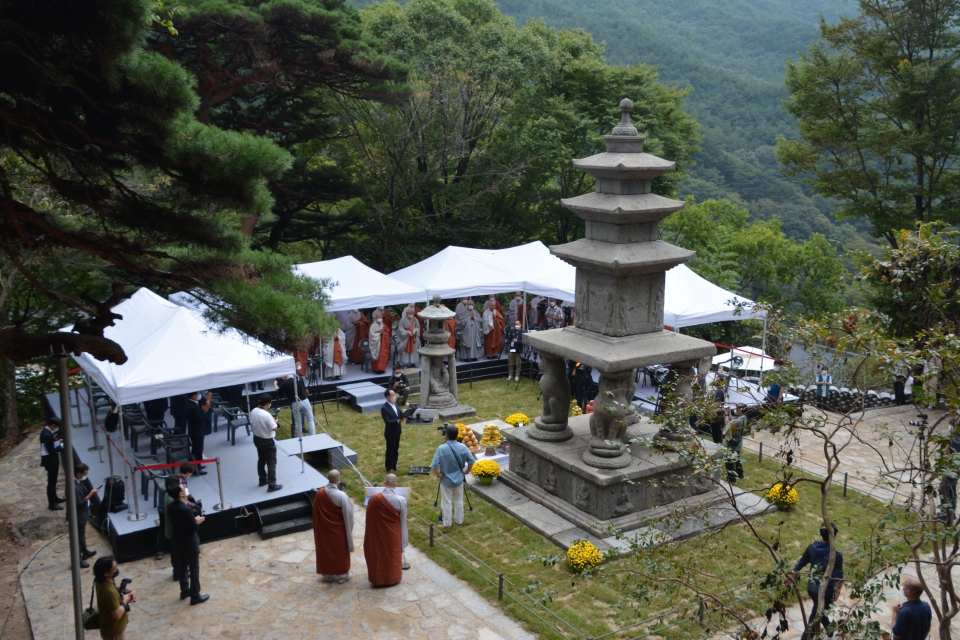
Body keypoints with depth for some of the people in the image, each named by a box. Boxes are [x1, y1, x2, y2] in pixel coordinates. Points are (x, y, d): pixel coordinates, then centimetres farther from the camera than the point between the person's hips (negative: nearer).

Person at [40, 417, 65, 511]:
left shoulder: (45, 432, 5)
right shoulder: (47, 435, -26)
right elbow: (51, 451, -25)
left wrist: (57, 442, 6)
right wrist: (61, 445, -14)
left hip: (50, 460, 11)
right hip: (51, 461, -11)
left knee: (53, 480, 24)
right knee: (51, 482, -2)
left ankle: (54, 498, 39)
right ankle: (52, 503, 5)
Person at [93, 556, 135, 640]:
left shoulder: (102, 581, -11)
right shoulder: (109, 591, -38)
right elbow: (117, 615, -32)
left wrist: (129, 591, -6)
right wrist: (125, 600, -17)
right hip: (113, 630, -9)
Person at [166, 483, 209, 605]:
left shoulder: (170, 506, -4)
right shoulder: (186, 509, -30)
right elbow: (194, 527, -23)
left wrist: (193, 519, 9)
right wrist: (197, 521, -3)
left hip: (177, 541, 8)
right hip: (189, 543, -8)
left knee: (182, 567, 21)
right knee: (194, 569, 5)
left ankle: (184, 591, 35)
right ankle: (195, 596, 14)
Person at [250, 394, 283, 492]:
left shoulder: (253, 412, -5)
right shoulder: (266, 415, -29)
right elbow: (274, 428, -22)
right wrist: (274, 422, -2)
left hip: (257, 439, 8)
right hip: (267, 441, -8)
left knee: (261, 460, 23)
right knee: (271, 463, 1)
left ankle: (263, 480, 37)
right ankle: (272, 485, 4)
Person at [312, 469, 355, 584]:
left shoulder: (319, 494, -13)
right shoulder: (341, 496, -26)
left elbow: (316, 513, -1)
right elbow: (347, 515, -16)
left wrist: (318, 528, 13)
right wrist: (349, 530, 0)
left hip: (324, 529, 4)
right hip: (338, 530, -3)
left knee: (325, 551, 19)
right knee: (340, 552, 15)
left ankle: (327, 574, 31)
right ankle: (342, 575, 27)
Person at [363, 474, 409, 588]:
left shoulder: (374, 499, -16)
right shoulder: (400, 500, -18)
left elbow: (369, 520, -5)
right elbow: (403, 522, -8)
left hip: (377, 535, 1)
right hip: (393, 535, -1)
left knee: (377, 555, 19)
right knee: (393, 555, 19)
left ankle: (377, 578, 30)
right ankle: (392, 578, 32)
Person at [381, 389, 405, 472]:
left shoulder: (395, 403, 1)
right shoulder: (384, 408, -24)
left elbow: (399, 414, 10)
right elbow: (387, 421, -29)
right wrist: (398, 421, -37)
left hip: (397, 431, 7)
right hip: (390, 433, -7)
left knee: (396, 450, 19)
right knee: (390, 450, 9)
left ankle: (394, 465, 35)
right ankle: (389, 467, 25)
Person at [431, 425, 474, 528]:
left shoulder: (441, 448, -21)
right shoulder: (463, 447, -10)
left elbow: (434, 465, -23)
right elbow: (471, 461, -7)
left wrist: (438, 474, -8)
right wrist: (466, 471, 4)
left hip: (446, 480, -3)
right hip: (459, 479, 3)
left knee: (446, 502, 11)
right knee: (459, 501, 20)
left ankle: (447, 523, 21)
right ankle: (459, 520, 33)